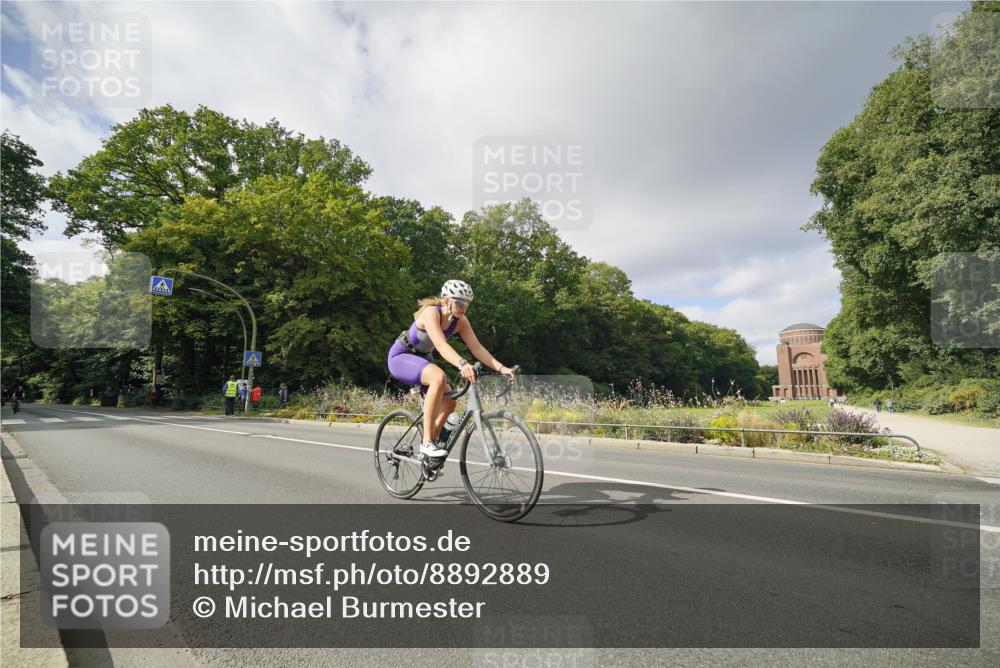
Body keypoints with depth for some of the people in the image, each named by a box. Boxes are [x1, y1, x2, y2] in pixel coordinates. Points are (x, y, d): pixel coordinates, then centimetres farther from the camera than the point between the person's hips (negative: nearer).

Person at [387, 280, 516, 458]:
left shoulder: (460, 321, -10)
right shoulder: (431, 312, -29)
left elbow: (477, 348, -16)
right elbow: (441, 345, -44)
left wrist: (501, 368, -29)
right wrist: (462, 364, -61)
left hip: (422, 358, 7)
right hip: (401, 357, -7)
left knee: (449, 402, -7)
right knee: (439, 377, -35)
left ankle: (432, 441, 15)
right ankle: (427, 442, -29)